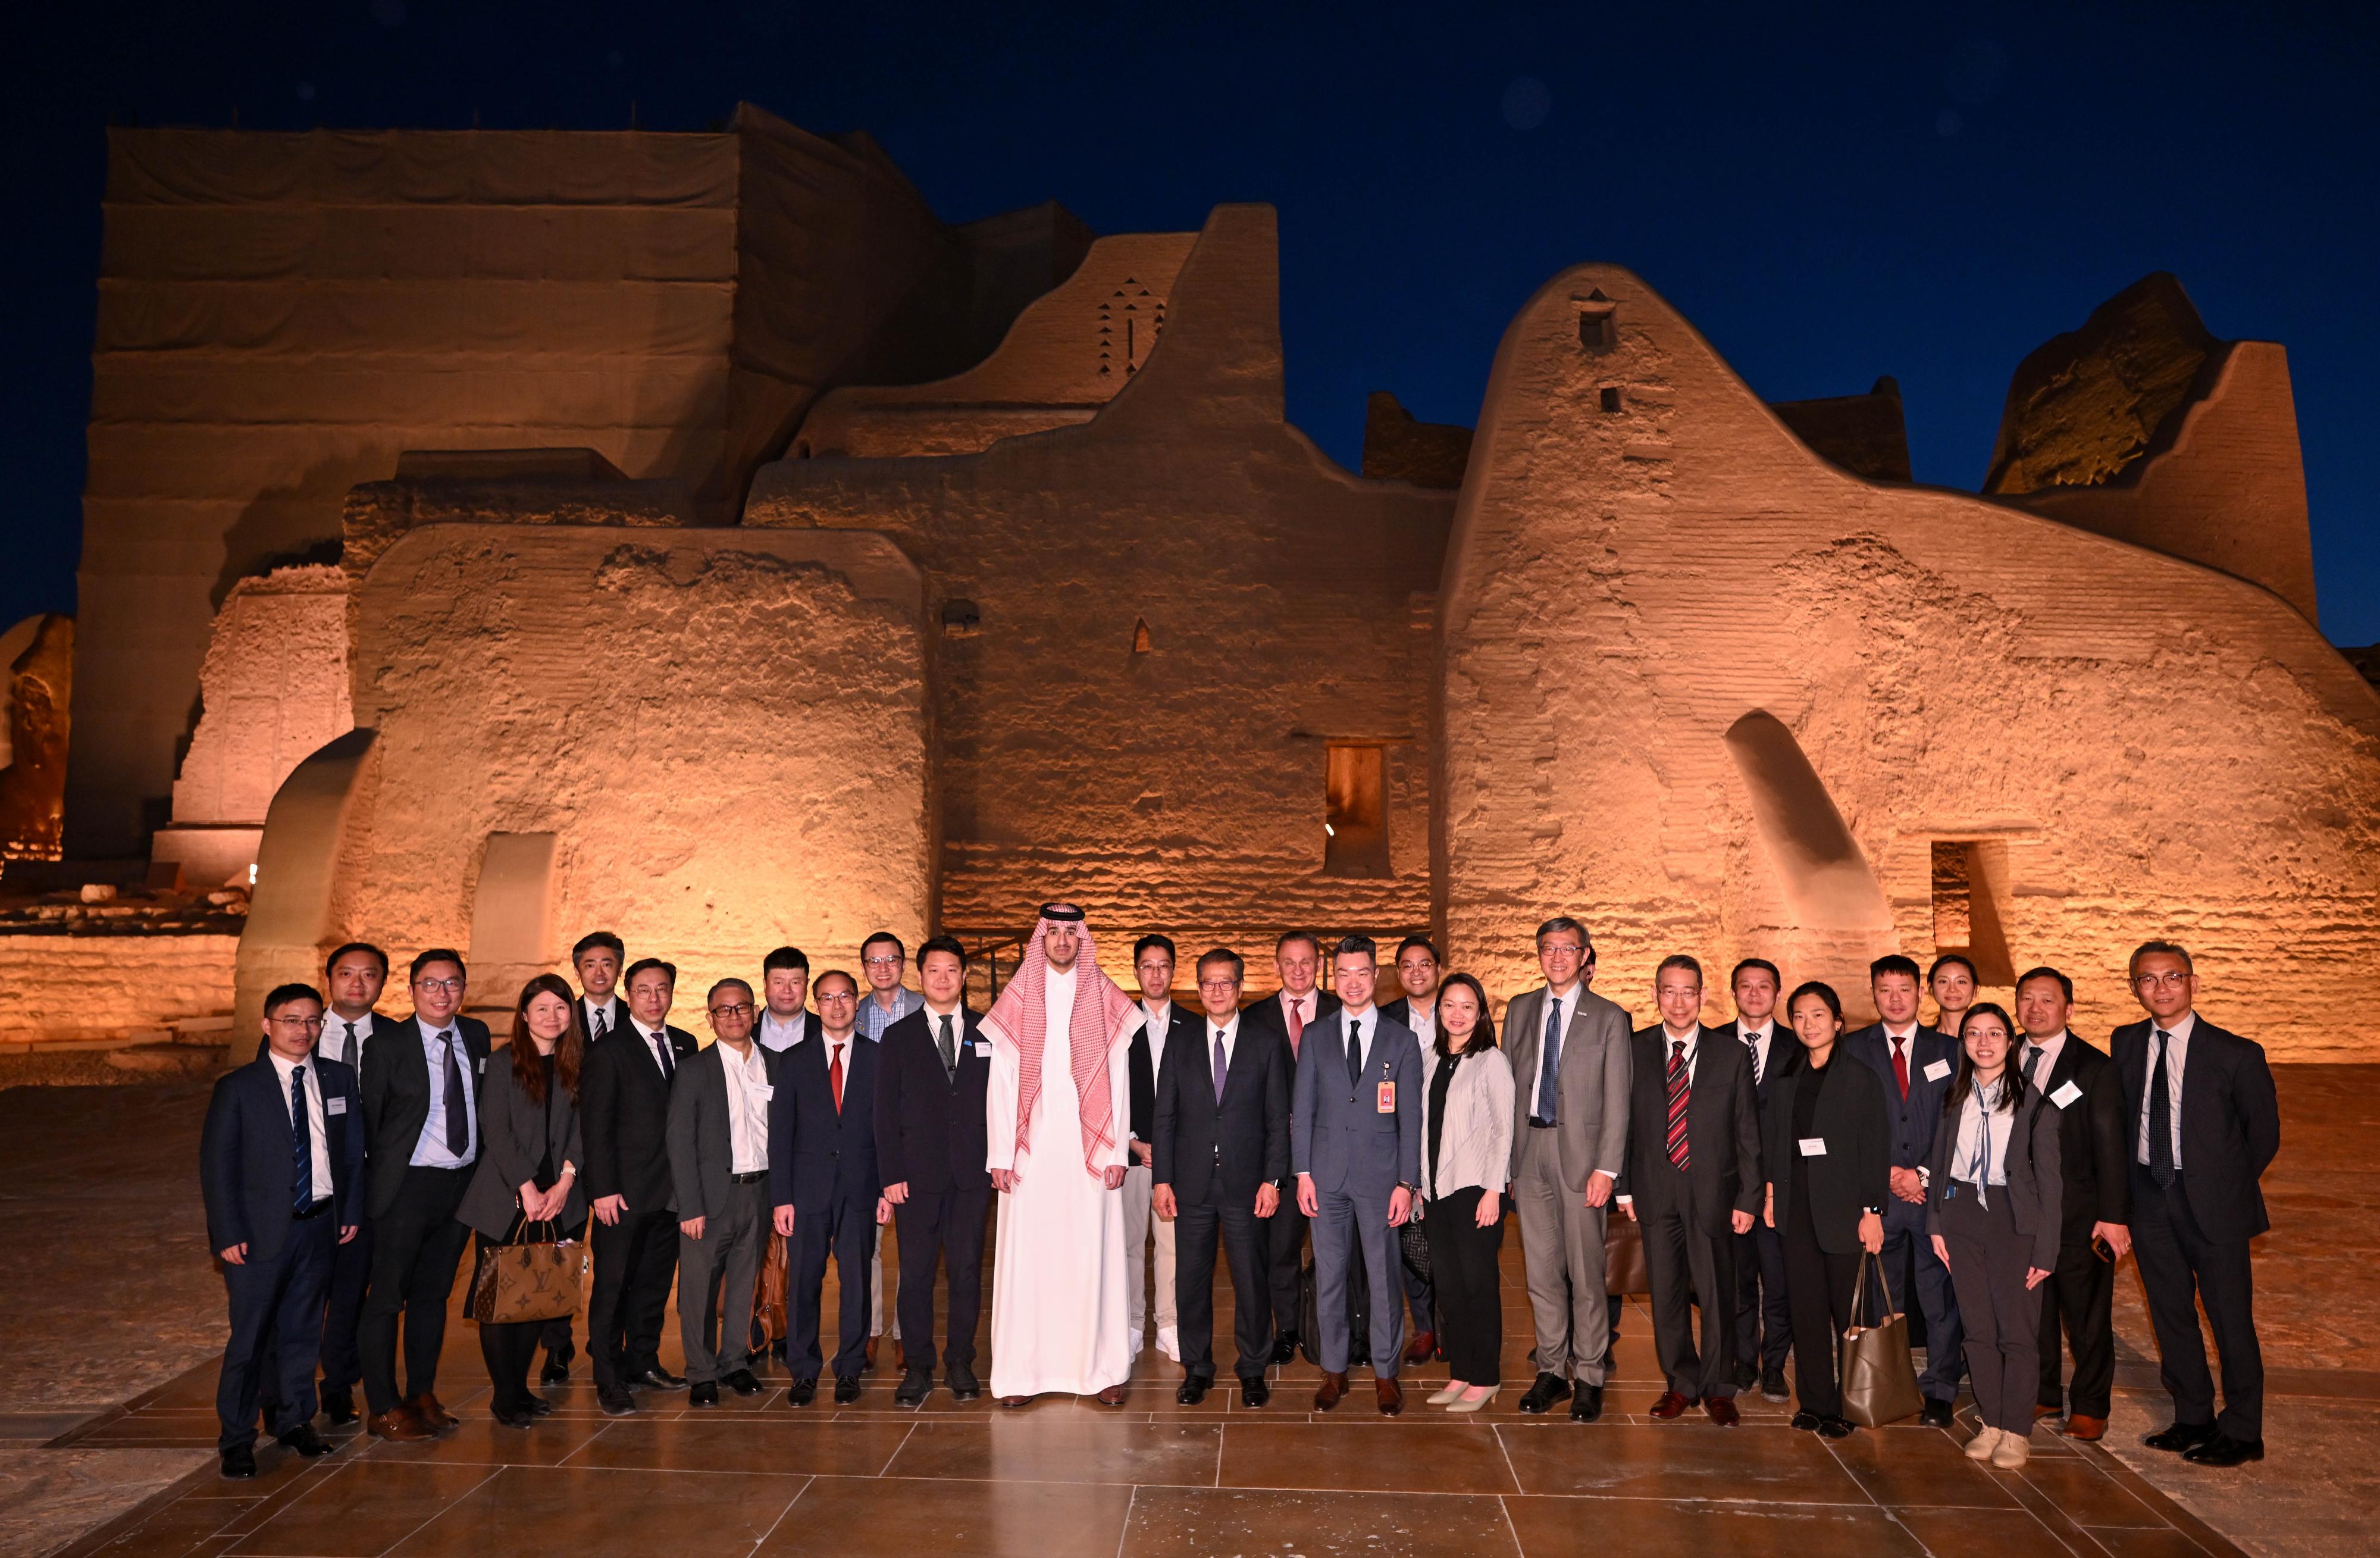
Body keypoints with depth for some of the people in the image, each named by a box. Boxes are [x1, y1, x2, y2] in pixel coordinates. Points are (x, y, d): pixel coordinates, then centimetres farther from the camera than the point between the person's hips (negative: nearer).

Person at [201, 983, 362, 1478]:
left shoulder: (339, 1079, 6)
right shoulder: (239, 1088, -5)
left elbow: (353, 1150, 12)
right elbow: (215, 1165, -4)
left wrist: (352, 1210, 6)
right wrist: (228, 1233, -9)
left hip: (320, 1224, 3)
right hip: (260, 1229, -3)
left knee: (302, 1328, 13)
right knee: (249, 1335, 1)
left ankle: (294, 1419, 28)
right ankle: (236, 1439, 15)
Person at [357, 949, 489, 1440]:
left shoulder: (477, 1035, 5)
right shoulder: (388, 1045, -9)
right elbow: (369, 1121, -3)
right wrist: (378, 1184, -2)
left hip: (463, 1181, 5)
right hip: (408, 1184, -5)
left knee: (434, 1292, 16)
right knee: (386, 1298, 3)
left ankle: (422, 1394, 28)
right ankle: (383, 1410, 15)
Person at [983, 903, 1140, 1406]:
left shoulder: (1106, 1001, 6)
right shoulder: (1017, 1001, 5)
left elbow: (1118, 1081, 4)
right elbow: (1001, 1081, 2)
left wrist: (1116, 1151, -3)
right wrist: (1001, 1155, -4)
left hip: (1089, 1151, 0)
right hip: (1032, 1151, 0)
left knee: (1093, 1255, 2)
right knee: (1026, 1255, 0)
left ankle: (1101, 1368, 9)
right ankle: (1022, 1371, 8)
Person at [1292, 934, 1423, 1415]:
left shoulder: (1401, 1041, 3)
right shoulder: (1315, 1037, 7)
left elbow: (1411, 1118, 2)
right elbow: (1302, 1108, 6)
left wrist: (1406, 1183, -5)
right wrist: (1302, 1173, -2)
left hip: (1380, 1176, -1)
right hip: (1327, 1176, 1)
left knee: (1384, 1277, 4)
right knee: (1328, 1277, 7)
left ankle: (1386, 1373, 19)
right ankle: (1334, 1371, 21)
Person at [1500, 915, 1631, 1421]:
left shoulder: (1609, 1018, 0)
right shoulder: (1520, 1010, 11)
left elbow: (1617, 1101, -3)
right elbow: (1509, 1086, 11)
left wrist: (1607, 1168, -10)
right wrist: (1506, 1159, 6)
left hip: (1581, 1153, -3)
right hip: (1529, 1153, 3)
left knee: (1585, 1272, 1)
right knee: (1541, 1270, 8)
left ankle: (1589, 1377, 13)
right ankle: (1551, 1370, 20)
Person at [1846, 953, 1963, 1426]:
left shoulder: (1947, 1050, 9)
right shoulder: (1854, 1049, 7)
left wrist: (1925, 1174, -6)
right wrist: (1888, 1173, -6)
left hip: (1936, 1190, 0)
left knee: (1940, 1296, 1)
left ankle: (1939, 1392, 11)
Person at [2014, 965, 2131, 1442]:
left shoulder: (2095, 1067, -5)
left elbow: (2111, 1146, -8)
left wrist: (2113, 1215, -12)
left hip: (2078, 1215, -4)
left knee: (2087, 1314, 5)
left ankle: (2090, 1406, 20)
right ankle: (2043, 1395, 29)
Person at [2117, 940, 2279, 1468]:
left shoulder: (2236, 1055, -11)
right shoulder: (2126, 1044, 2)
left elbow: (2264, 1134, -1)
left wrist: (2224, 1186, 3)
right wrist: (2123, 1193, 6)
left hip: (2212, 1205, -4)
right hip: (2149, 1200, 4)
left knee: (2230, 1320, 5)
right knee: (2171, 1316, 15)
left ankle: (2241, 1433, 21)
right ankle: (2193, 1419, 30)